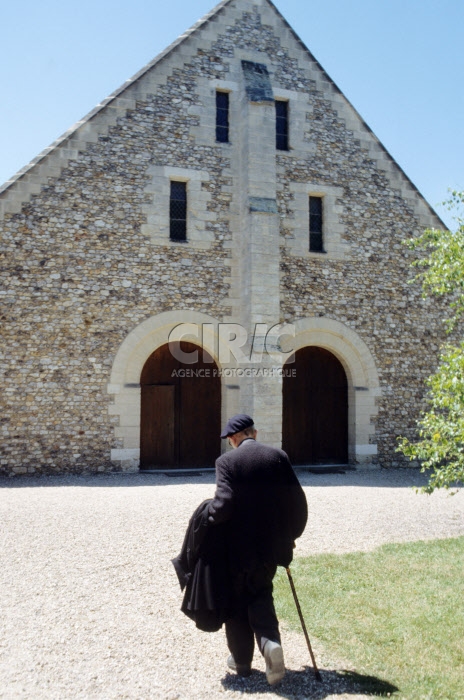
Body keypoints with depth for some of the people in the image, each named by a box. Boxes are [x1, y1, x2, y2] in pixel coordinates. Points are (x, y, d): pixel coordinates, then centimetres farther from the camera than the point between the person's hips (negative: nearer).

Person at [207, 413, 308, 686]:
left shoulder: (227, 461, -10)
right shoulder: (278, 456, -2)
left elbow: (224, 500, -22)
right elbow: (297, 500, -2)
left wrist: (207, 525, -4)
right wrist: (291, 534, 11)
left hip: (238, 546, -3)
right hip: (271, 544, 3)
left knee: (237, 601, 16)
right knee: (261, 595, 21)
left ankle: (242, 661, 26)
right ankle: (270, 642, -2)